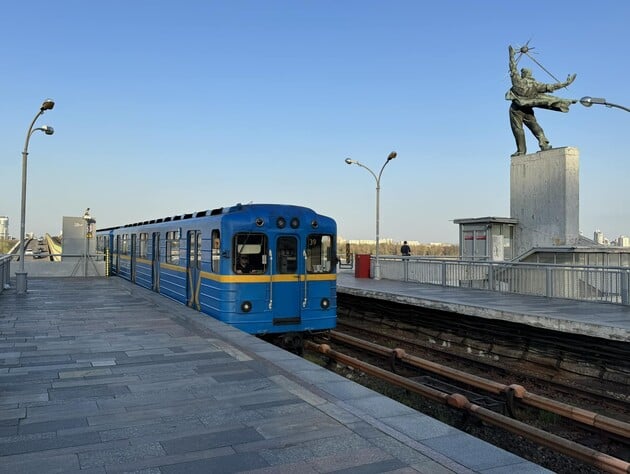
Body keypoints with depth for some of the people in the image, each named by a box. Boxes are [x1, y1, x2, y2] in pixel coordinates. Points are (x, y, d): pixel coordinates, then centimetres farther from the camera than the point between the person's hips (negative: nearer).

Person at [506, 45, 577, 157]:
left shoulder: (517, 80, -6)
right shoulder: (535, 84, -2)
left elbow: (513, 67, 6)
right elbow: (549, 87, -4)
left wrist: (511, 55, 20)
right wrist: (565, 83, 4)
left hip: (516, 109, -3)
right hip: (527, 110, 3)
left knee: (518, 129, -1)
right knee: (535, 126, 11)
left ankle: (521, 150, -4)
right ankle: (544, 144, -2)